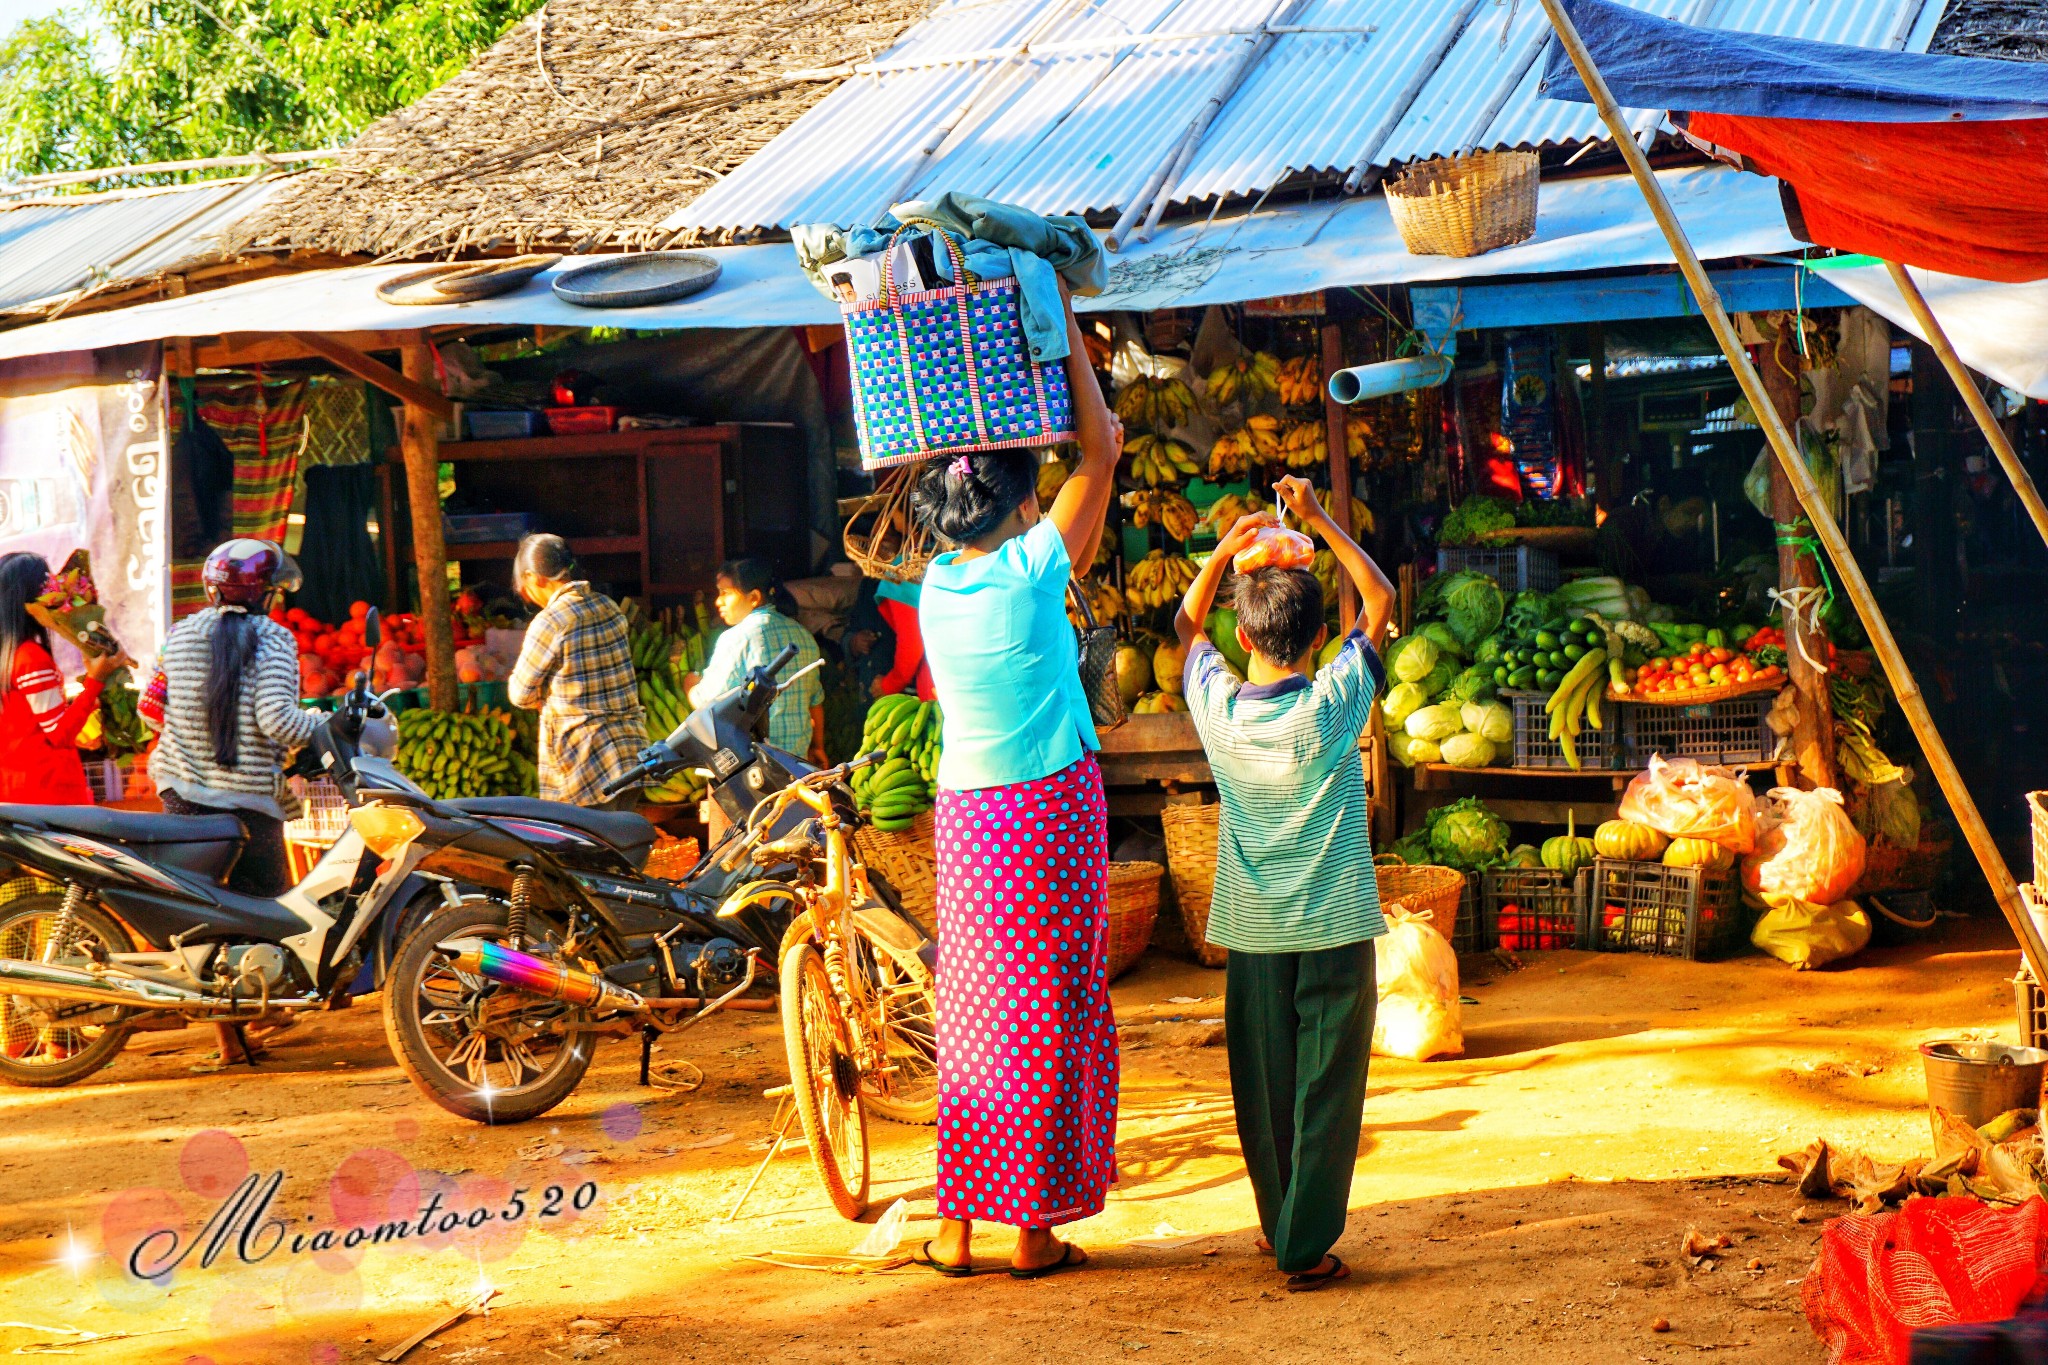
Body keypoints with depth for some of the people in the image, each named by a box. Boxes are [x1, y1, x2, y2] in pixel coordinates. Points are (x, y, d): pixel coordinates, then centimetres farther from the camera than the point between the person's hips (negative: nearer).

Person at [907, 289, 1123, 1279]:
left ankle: (957, 1227, 14)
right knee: (1052, 1017, 3)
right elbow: (1099, 455, -5)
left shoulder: (937, 583, 3)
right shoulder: (1029, 570, -12)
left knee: (970, 1019, 10)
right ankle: (1038, 1230, 8)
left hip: (965, 816, 5)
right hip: (1052, 807, -5)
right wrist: (1064, 331, 2)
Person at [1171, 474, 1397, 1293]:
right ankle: (1306, 1249, 2)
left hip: (1251, 932, 3)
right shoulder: (1332, 704, -11)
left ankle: (1278, 1225, 27)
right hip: (1334, 927, -3)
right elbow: (1381, 599, 1)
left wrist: (1222, 552, 10)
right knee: (1325, 1091, 2)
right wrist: (1320, 521, -2)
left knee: (1263, 1086, 13)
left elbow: (1187, 624, 17)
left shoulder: (1218, 706, -5)